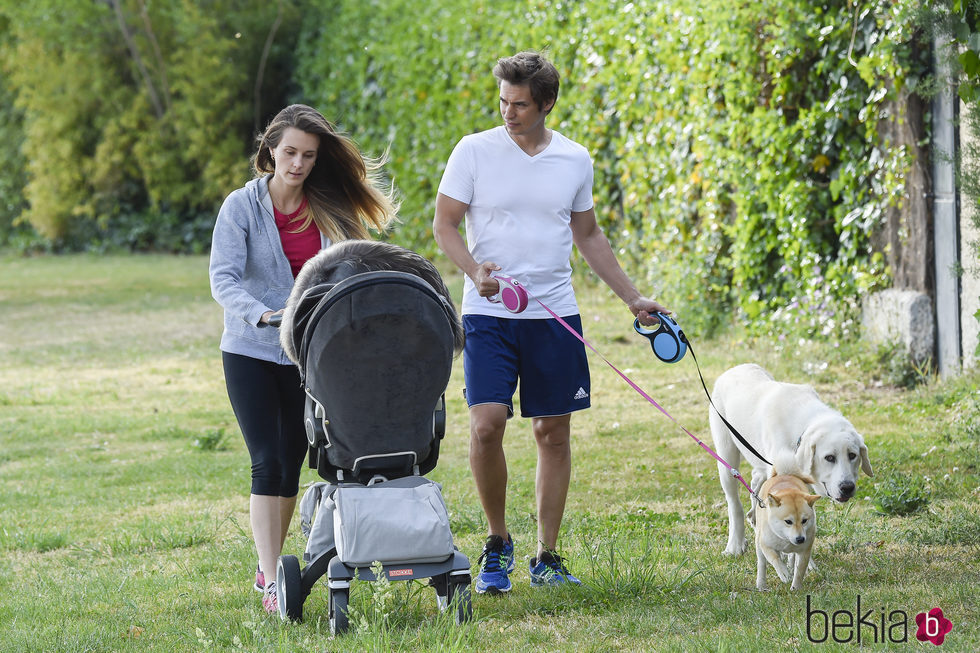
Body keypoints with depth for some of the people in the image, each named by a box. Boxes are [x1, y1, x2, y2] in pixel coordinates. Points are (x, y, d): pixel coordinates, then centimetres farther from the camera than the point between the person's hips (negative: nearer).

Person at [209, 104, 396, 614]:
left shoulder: (331, 211, 4)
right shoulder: (242, 207, -7)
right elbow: (223, 278, -16)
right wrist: (260, 314, -34)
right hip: (251, 351, -3)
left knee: (291, 464, 9)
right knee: (268, 463, -11)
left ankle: (270, 566, 23)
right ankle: (271, 581, -11)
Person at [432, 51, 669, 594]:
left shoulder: (575, 160, 7)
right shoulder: (474, 151, -1)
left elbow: (588, 235, 19)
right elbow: (444, 226, 1)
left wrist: (633, 298, 16)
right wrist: (476, 271, -18)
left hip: (554, 314, 3)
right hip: (488, 313, -3)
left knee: (554, 433, 4)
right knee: (486, 424, -16)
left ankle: (547, 558, 14)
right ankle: (497, 541, 5)